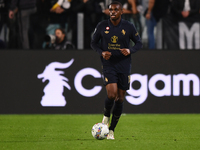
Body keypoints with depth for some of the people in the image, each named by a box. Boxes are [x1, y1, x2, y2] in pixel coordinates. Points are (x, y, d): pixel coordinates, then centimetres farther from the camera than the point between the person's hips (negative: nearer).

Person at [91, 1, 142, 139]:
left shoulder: (129, 27, -1)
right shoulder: (102, 26, -1)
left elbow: (139, 43, 7)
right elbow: (94, 43, 9)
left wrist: (130, 50, -14)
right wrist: (102, 52, -11)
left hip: (124, 67, 1)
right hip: (109, 65, -1)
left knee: (120, 98, 4)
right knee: (112, 94, -20)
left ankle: (112, 130, 16)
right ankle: (106, 115, 12)